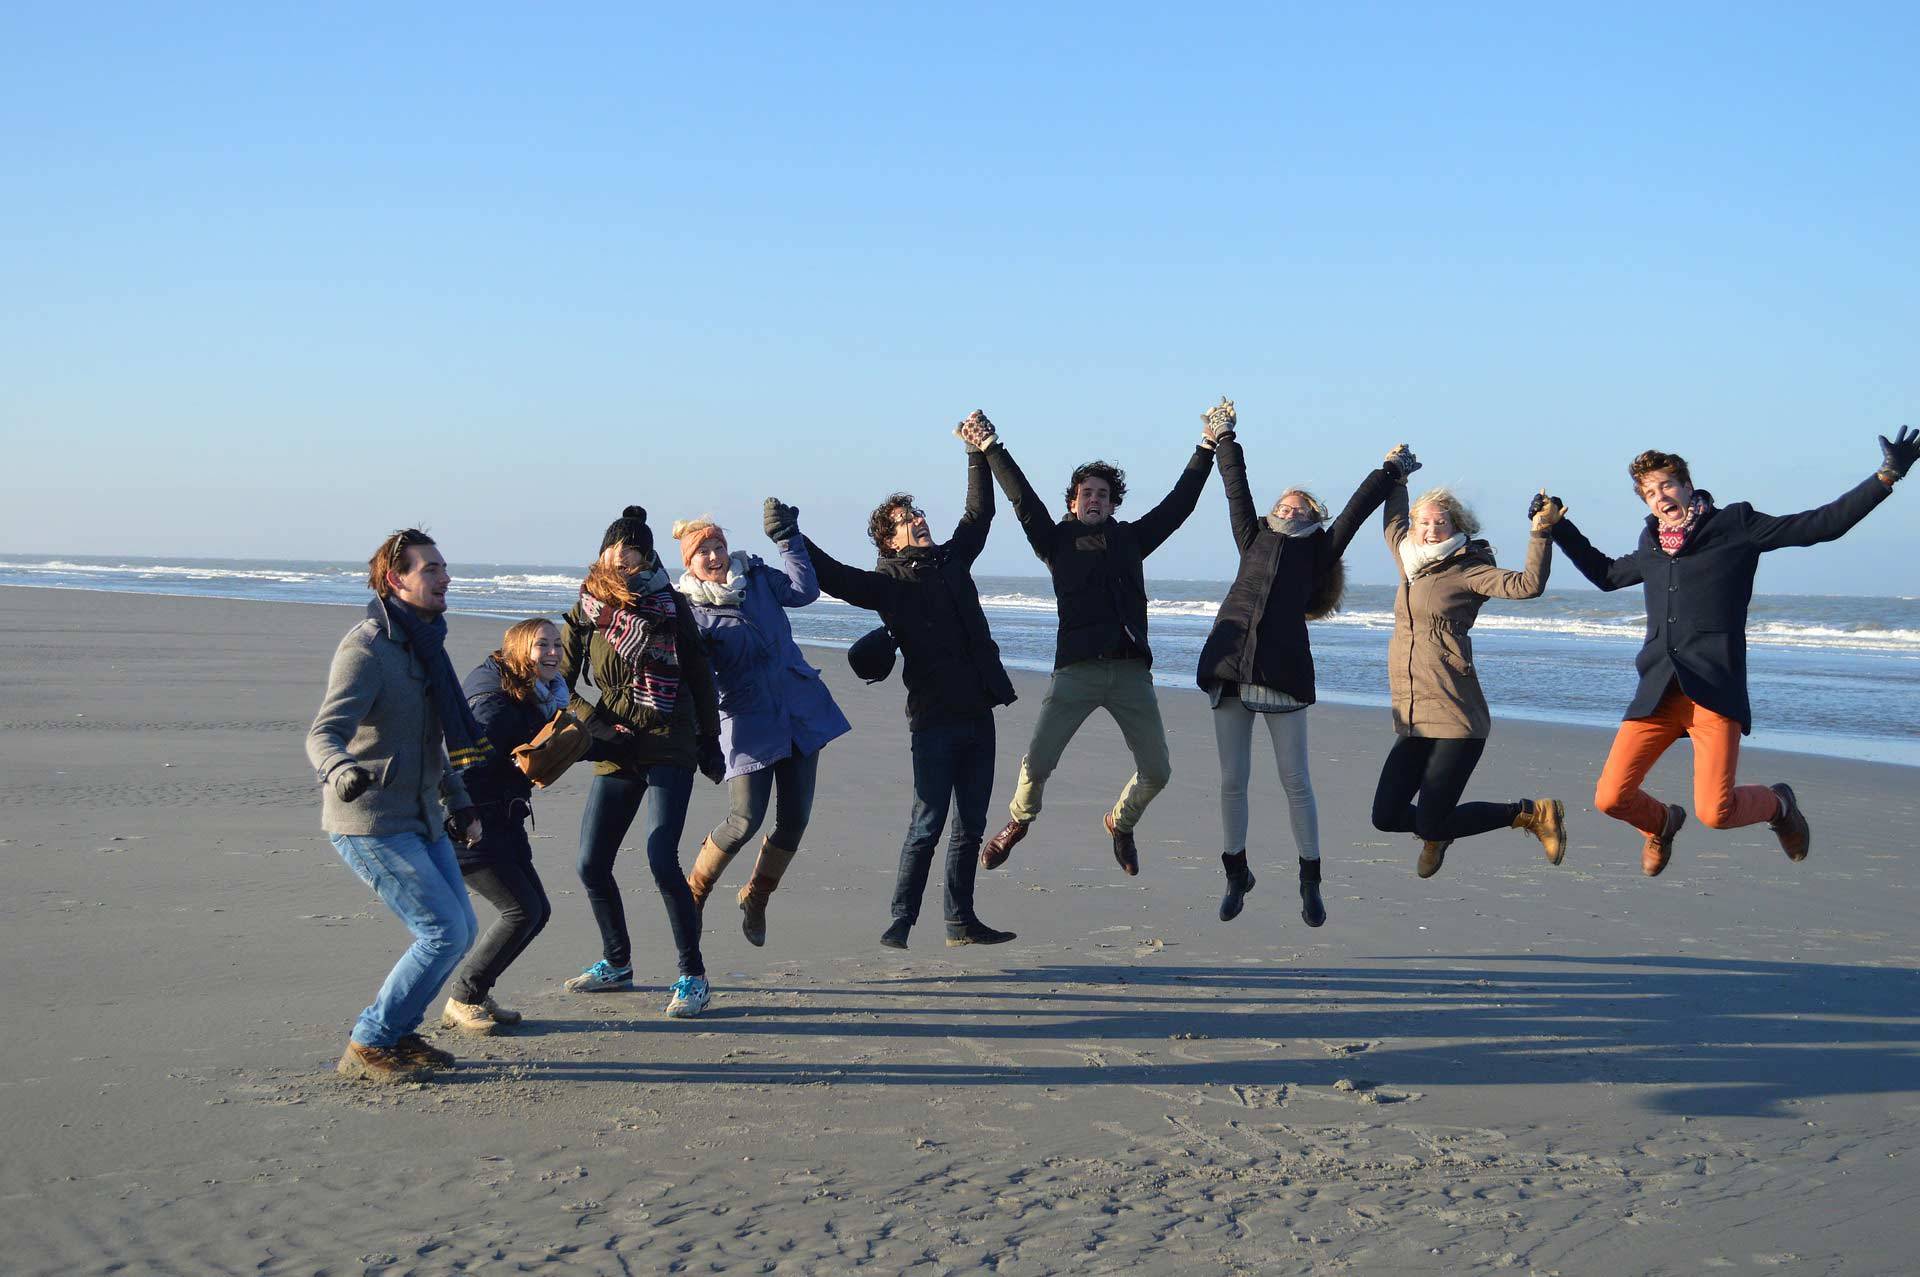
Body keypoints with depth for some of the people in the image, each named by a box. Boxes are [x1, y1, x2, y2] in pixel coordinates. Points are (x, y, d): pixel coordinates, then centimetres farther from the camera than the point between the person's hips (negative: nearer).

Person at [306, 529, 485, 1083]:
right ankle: (367, 1047, 0)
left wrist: (458, 803, 25)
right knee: (445, 930, -13)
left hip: (420, 819, 9)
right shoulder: (367, 648, -17)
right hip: (371, 824, -9)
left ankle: (396, 1033, 24)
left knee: (459, 929, 10)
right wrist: (341, 771, -50)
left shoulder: (423, 643, 13)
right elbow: (324, 733, -29)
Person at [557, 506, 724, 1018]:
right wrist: (590, 718, -9)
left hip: (668, 750, -4)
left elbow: (700, 676, 5)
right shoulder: (585, 612, 5)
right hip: (614, 753, 4)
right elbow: (561, 683, 8)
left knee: (661, 860, -17)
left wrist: (709, 742, 6)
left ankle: (693, 976, -4)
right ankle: (617, 964, 26)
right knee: (592, 866, 4)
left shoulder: (670, 606, -1)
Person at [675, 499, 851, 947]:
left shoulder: (756, 577, 8)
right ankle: (694, 892, 14)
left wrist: (787, 539, -6)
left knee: (794, 819, 5)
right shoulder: (689, 611, -6)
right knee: (745, 820, -9)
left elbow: (803, 590, -3)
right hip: (748, 722, -5)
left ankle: (756, 898, 25)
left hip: (799, 715, 5)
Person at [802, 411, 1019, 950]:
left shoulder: (952, 559, 13)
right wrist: (790, 537, -23)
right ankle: (899, 922, 0)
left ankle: (961, 922, 18)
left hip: (978, 713, 6)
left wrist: (979, 452, 18)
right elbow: (833, 577, -15)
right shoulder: (888, 581, -3)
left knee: (970, 825, 10)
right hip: (934, 717, -6)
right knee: (927, 825, -7)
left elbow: (979, 511, 23)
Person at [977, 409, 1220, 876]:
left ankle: (1121, 824, 32)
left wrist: (1206, 449, 20)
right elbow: (1022, 497, 4)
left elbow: (1179, 503, 21)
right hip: (1077, 669, -3)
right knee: (1037, 762, -12)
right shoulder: (1058, 540, 12)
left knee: (1157, 771, 1)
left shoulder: (1130, 538, 19)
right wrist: (991, 449, -3)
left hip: (1131, 670, 3)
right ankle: (1018, 821, 20)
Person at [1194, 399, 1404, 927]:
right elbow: (1236, 489, 22)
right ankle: (1236, 874, 19)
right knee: (1232, 781, 5)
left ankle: (1310, 881, 11)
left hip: (1283, 673, -2)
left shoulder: (1318, 551, 13)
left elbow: (1356, 508, 15)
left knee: (1295, 783, 0)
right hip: (1229, 667, 2)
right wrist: (1224, 438, 27)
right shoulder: (1254, 541, 18)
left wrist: (1389, 472, 23)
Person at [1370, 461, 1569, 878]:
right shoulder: (1411, 564, 16)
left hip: (1456, 720, -6)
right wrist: (1395, 476, 39)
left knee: (1431, 826, -10)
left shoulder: (1467, 571, -3)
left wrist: (1541, 531, -23)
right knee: (1387, 817, -1)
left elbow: (1528, 584, -17)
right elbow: (1393, 525, 37)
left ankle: (1533, 813, 11)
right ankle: (1436, 834, 34)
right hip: (1412, 722, 7)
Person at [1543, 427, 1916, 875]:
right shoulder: (1651, 547, 21)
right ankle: (1661, 822, 29)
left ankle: (1777, 804, 19)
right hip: (1658, 691, 5)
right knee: (1611, 797, -7)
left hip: (1715, 690, -5)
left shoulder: (1736, 526, 7)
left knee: (1715, 811, -16)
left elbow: (1824, 524, 5)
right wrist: (1559, 529, 36)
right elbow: (1606, 574, 41)